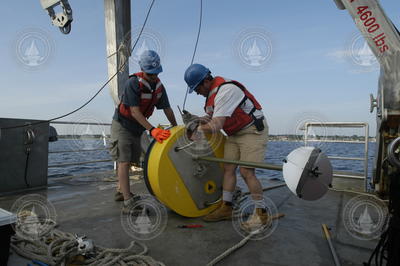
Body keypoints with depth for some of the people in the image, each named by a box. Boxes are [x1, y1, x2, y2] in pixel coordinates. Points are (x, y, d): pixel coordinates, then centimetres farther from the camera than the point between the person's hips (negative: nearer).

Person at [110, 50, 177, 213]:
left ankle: (122, 192, 32)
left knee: (131, 162, 14)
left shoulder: (159, 86, -1)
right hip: (122, 125, -7)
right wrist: (152, 130, -35)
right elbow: (135, 111, -27)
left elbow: (167, 109, 5)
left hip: (137, 128, 7)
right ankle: (128, 203, -16)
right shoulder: (133, 83, -22)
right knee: (124, 162, -13)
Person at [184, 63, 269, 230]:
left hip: (253, 130, -9)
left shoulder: (226, 90, -25)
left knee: (246, 171, -13)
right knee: (228, 168, 4)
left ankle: (261, 213, 3)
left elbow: (216, 126, -28)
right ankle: (226, 207, 14)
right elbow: (211, 118, 14)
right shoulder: (211, 92, 7)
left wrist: (197, 128, -14)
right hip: (235, 133, 9)